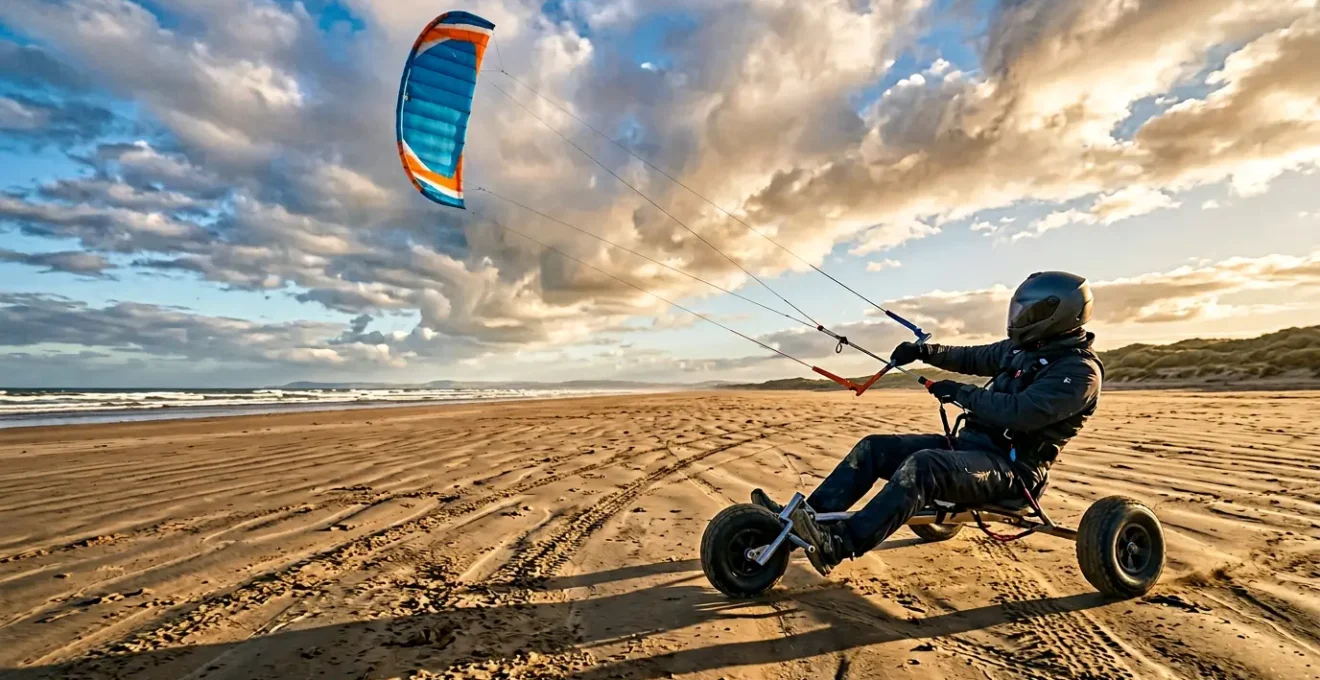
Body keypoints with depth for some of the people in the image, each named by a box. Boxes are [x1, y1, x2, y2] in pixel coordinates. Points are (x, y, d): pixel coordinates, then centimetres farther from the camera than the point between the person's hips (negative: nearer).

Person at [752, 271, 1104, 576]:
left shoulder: (1080, 370, -12)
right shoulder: (1021, 348, 14)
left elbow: (1020, 412, -26)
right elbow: (973, 358, 26)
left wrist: (960, 393, -18)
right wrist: (926, 351, 10)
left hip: (1011, 467, -9)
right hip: (970, 442, 9)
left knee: (922, 466, -38)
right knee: (873, 447, -5)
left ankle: (837, 546, -42)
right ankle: (806, 517, -14)